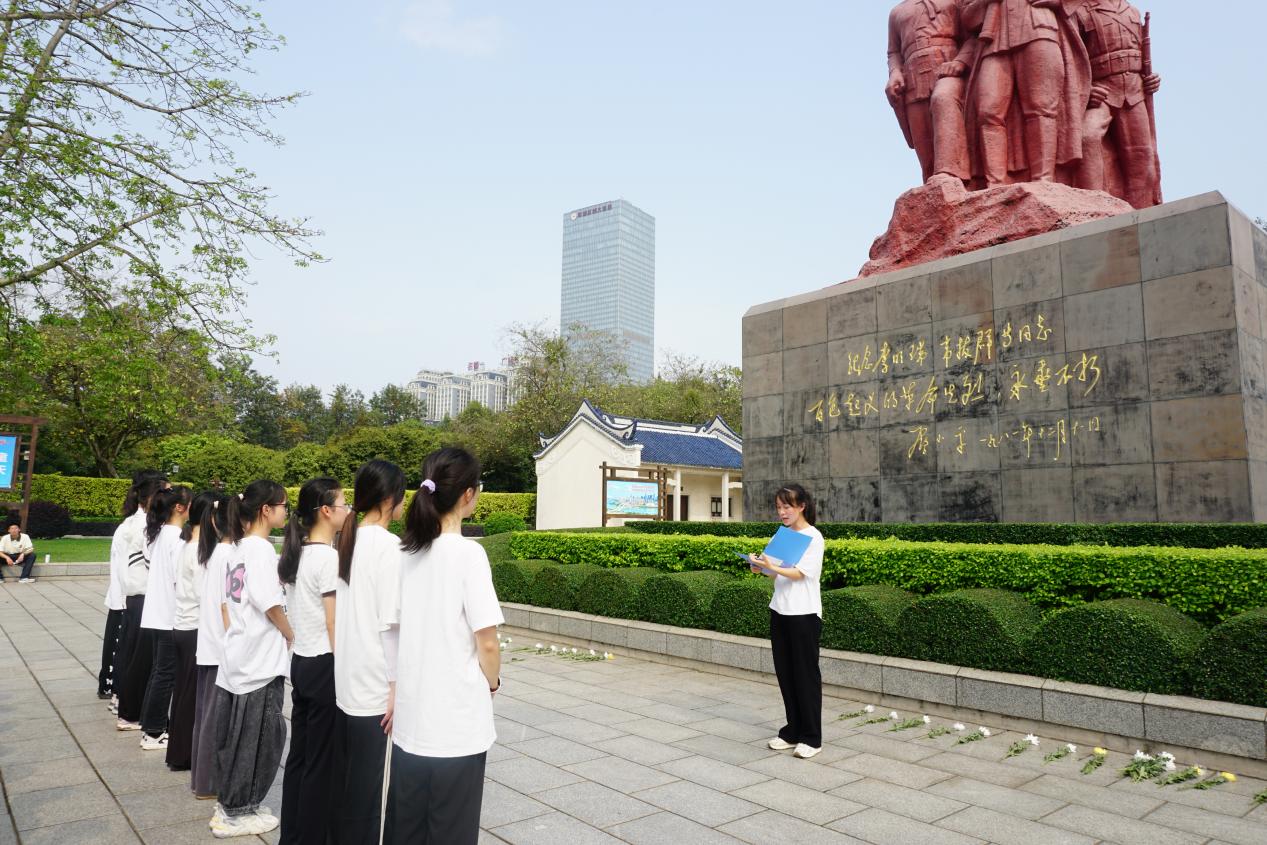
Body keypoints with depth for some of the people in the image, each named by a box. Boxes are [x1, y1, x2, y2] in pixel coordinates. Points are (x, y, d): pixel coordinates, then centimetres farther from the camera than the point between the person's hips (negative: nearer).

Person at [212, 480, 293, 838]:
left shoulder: (240, 547, 10)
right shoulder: (261, 548, -18)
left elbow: (227, 601, 13)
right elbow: (271, 605, -19)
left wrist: (238, 632, 16)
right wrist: (291, 636, -5)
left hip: (238, 655, 9)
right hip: (261, 660, -9)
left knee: (237, 736, 17)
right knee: (256, 738, 4)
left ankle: (231, 805, 29)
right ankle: (237, 813, 14)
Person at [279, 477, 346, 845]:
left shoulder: (295, 553, 8)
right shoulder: (328, 556, -18)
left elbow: (293, 612, 13)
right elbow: (335, 626, -17)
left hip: (301, 662, 9)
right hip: (325, 665, -9)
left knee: (299, 754, 17)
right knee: (322, 762, 3)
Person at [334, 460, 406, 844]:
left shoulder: (349, 540, 7)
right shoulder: (388, 544, -17)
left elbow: (346, 609, 12)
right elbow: (389, 623, -19)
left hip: (346, 676, 8)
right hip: (372, 681, -8)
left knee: (345, 775, 18)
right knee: (366, 781, 4)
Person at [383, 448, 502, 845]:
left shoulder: (406, 553, 2)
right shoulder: (468, 552, -16)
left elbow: (388, 632, 8)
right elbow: (487, 642, -16)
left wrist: (392, 691, 17)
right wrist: (492, 682, 3)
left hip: (410, 715, 6)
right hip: (457, 720, -6)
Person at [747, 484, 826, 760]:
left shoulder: (813, 537, -8)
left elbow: (800, 573, -17)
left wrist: (772, 567, -30)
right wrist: (761, 568, -6)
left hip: (804, 613, -6)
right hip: (780, 611, 7)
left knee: (806, 675, 1)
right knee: (785, 673, 11)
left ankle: (811, 738, 11)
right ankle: (792, 731, 22)